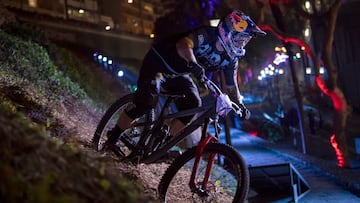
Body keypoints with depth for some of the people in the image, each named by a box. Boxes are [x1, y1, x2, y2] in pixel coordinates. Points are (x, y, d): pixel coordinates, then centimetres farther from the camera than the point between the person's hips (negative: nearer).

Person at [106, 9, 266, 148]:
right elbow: (184, 44, -45)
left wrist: (240, 105, -12)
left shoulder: (231, 59, -6)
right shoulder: (207, 35, -27)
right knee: (147, 101, -24)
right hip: (158, 62, -7)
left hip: (178, 75, 7)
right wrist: (193, 63, -63)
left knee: (193, 104, -14)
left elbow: (232, 87, 4)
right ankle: (112, 139, -7)